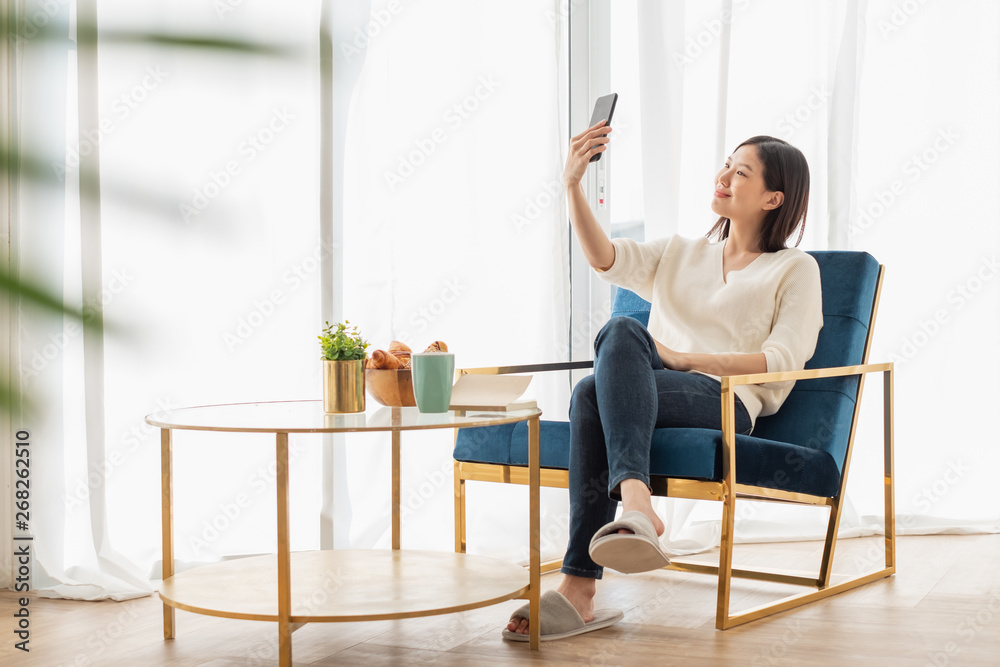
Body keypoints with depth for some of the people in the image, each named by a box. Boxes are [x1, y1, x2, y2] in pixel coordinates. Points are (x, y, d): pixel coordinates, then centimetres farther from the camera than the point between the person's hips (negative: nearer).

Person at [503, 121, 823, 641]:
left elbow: (783, 361, -1)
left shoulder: (795, 270, 14)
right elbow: (603, 258, 9)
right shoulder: (679, 254, 28)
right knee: (608, 363, -34)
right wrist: (573, 186, -6)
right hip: (649, 395, 4)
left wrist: (685, 357, -8)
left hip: (723, 403, -4)